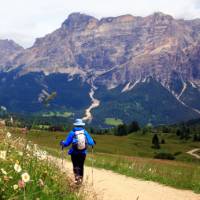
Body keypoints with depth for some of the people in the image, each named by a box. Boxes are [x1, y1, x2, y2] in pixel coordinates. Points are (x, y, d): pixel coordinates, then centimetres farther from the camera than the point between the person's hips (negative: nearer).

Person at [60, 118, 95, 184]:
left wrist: (62, 143, 16)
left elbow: (67, 143, -6)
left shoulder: (72, 133, -9)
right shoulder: (85, 132, -4)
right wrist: (93, 143, 21)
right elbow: (90, 142, -3)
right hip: (83, 153, 2)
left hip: (74, 153, -2)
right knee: (81, 166, 17)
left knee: (75, 166, 4)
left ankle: (77, 176, -21)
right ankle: (80, 179, 24)